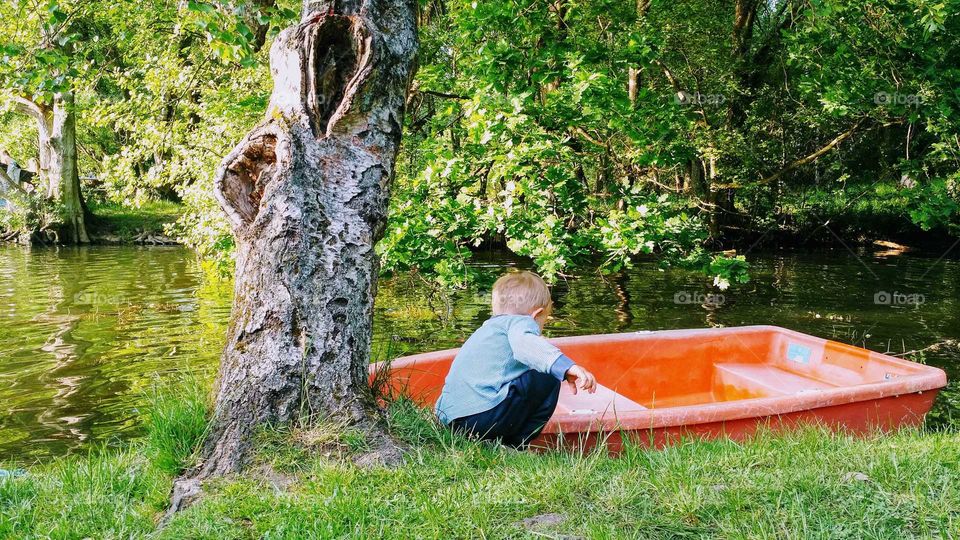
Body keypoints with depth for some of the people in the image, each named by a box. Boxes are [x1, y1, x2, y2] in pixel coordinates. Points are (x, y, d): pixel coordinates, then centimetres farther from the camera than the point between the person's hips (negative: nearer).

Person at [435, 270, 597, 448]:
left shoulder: (488, 328, 32)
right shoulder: (520, 322, 5)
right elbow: (525, 344, -21)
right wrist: (567, 366, -33)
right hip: (483, 413, -9)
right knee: (548, 377, 4)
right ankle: (515, 445, 3)